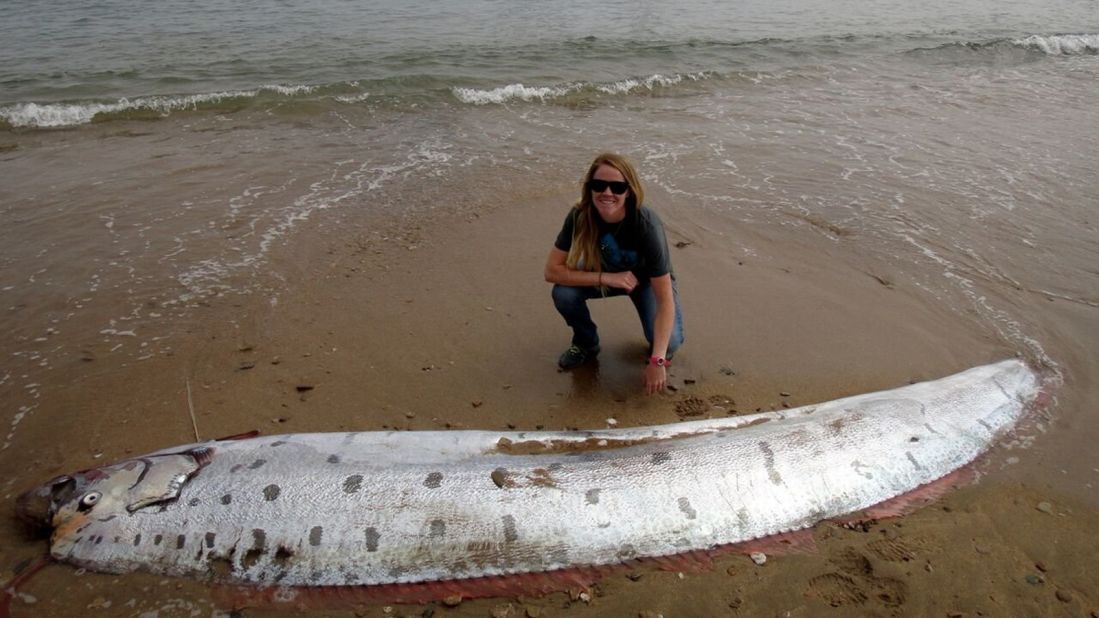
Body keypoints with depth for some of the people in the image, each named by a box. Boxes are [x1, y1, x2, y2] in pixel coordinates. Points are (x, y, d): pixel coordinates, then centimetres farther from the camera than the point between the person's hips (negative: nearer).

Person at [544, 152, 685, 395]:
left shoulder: (646, 225, -36)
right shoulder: (580, 216, -27)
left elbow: (665, 300, -35)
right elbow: (552, 270, -26)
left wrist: (657, 361, -42)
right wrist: (606, 277, -36)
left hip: (647, 279, -3)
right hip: (606, 273, 3)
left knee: (669, 342, -29)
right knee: (563, 293, -27)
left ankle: (660, 352, 10)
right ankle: (586, 345, 3)